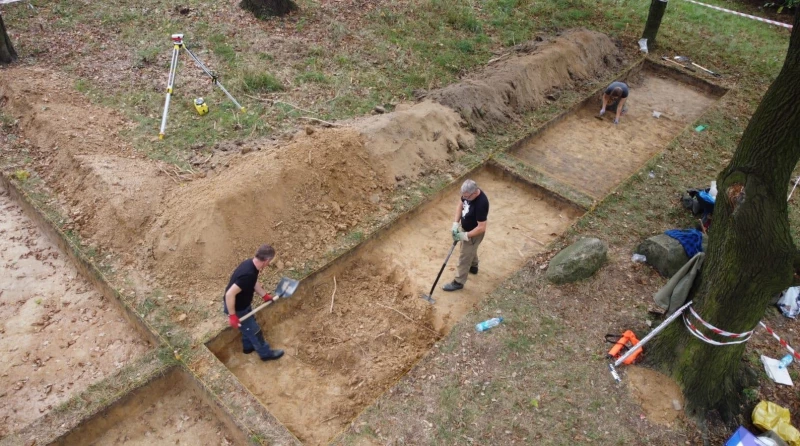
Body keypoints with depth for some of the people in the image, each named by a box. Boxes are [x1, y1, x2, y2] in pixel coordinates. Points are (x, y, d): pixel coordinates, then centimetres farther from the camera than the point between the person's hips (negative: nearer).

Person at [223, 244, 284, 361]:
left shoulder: (251, 264, -9)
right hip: (237, 308, -9)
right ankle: (265, 353, 33)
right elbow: (229, 294, -37)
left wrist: (265, 296, 14)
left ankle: (248, 347, 53)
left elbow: (254, 283, 11)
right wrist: (232, 316, -30)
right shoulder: (248, 274, -39)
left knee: (248, 326, 29)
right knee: (254, 330, 12)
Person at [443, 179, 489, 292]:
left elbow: (481, 227, -33)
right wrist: (455, 223, -7)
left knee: (464, 258, 10)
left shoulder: (481, 204, -40)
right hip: (465, 228, 8)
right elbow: (461, 205, 2)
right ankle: (473, 267, 59)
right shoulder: (468, 194, -17)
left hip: (474, 233, -8)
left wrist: (465, 235, -25)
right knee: (470, 250, 32)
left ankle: (458, 282, 28)